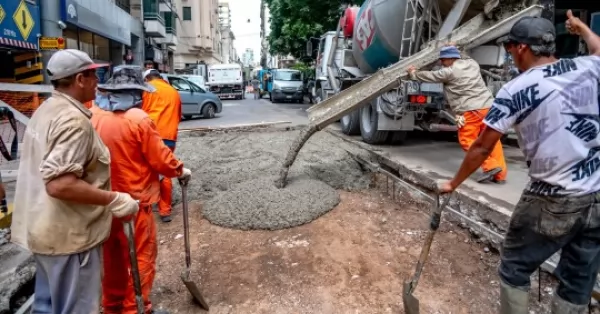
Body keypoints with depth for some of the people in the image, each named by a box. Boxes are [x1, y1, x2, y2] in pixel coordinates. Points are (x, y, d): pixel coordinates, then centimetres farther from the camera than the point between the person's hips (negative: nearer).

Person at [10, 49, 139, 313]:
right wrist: (114, 200, -25)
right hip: (69, 235, -10)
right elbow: (60, 184, -32)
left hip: (46, 230, 10)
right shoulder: (74, 119, -23)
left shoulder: (45, 110, 10)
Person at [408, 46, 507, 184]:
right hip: (488, 106, 8)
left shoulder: (449, 72, -5)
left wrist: (414, 73, 23)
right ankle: (500, 174, 10)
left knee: (467, 141, 0)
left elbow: (430, 76, 7)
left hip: (471, 110, -8)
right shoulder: (472, 63, 16)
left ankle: (490, 166, -10)